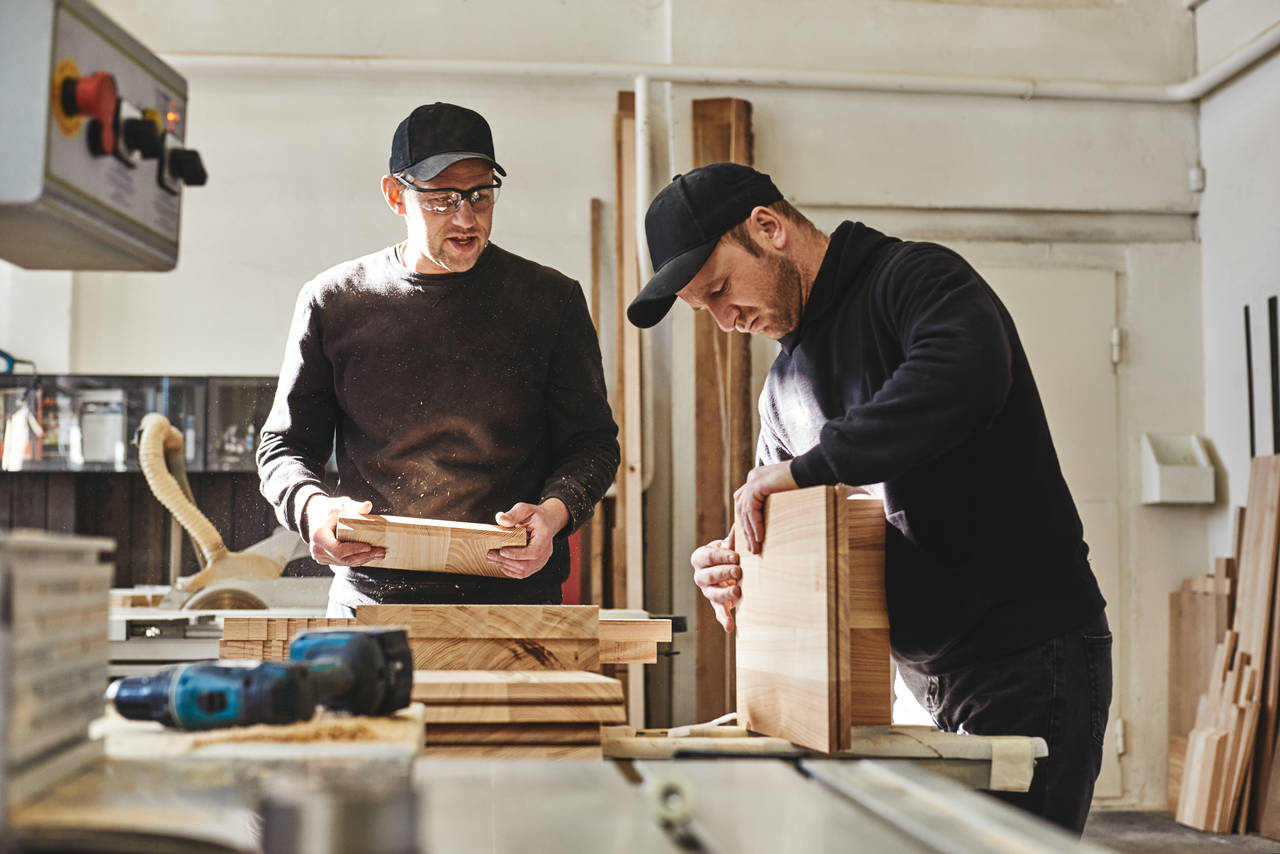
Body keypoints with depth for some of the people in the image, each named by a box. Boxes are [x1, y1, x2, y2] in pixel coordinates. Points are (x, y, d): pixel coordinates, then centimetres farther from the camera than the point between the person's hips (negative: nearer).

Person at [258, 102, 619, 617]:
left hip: (514, 597, -1)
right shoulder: (334, 302, 7)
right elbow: (286, 445, 14)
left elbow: (592, 441, 10)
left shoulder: (551, 300, 5)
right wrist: (312, 507, -8)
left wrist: (553, 512, -11)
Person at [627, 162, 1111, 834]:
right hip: (926, 678, 8)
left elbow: (965, 375, -34)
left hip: (1030, 659, -8)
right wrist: (739, 565, -4)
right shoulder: (784, 385, 15)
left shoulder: (915, 277, -10)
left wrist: (803, 468, -29)